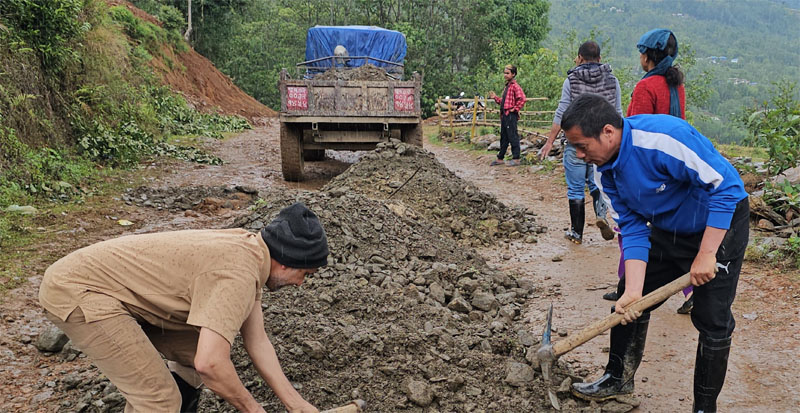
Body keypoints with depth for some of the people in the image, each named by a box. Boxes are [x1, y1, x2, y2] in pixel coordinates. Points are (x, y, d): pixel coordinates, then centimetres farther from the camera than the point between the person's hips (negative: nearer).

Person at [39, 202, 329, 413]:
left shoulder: (247, 253, 5)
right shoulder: (238, 274, -25)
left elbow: (257, 342, 11)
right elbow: (210, 362, -33)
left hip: (105, 277, 10)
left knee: (197, 349, 12)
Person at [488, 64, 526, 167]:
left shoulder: (515, 86, -12)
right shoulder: (507, 86, 18)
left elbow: (522, 99, -23)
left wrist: (515, 109, -18)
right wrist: (495, 97, 13)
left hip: (511, 115, -10)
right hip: (504, 115, 10)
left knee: (512, 137, -5)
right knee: (503, 137, 14)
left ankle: (516, 159, 0)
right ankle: (500, 159, 21)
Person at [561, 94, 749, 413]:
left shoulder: (663, 138, -34)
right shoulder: (608, 169, -9)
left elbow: (726, 186, -31)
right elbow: (634, 229, -7)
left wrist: (706, 254, -28)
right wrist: (633, 290, -18)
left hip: (719, 225, -7)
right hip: (668, 230, 7)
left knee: (712, 320, -7)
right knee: (628, 300, 10)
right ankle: (618, 378, 29)